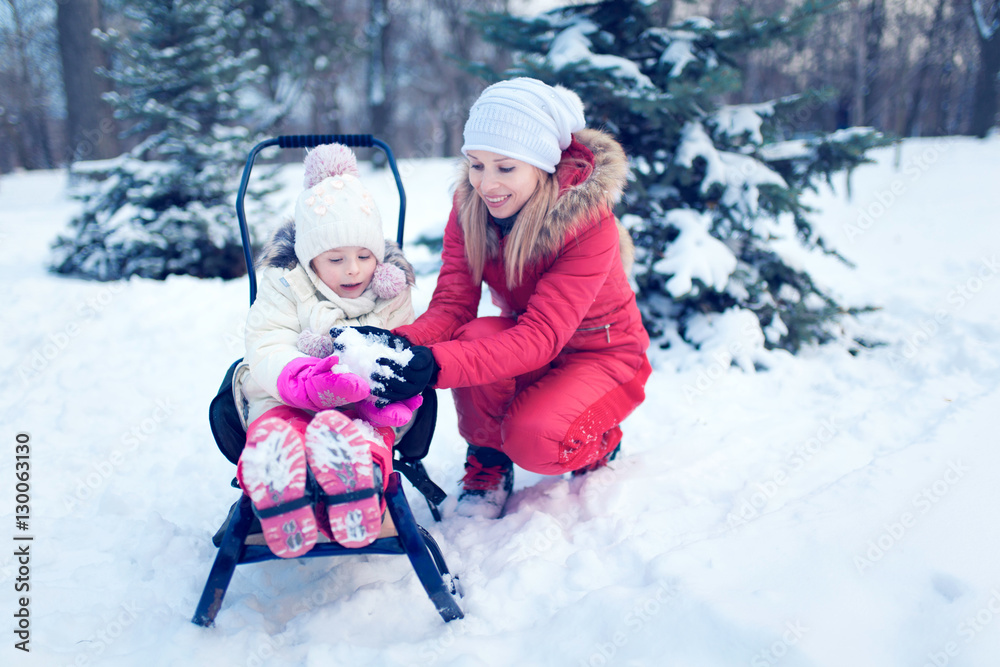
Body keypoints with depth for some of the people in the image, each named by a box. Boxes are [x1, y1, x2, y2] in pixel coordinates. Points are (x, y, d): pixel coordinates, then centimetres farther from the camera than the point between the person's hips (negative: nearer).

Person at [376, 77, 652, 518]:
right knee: (478, 335, -31)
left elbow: (543, 335, -37)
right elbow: (452, 303, -18)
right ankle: (486, 462, -4)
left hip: (602, 354, -4)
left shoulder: (587, 221, -29)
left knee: (533, 440, -31)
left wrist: (436, 365, -51)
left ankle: (598, 441, 7)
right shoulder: (468, 206, -13)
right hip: (520, 345, 4)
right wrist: (402, 342, -42)